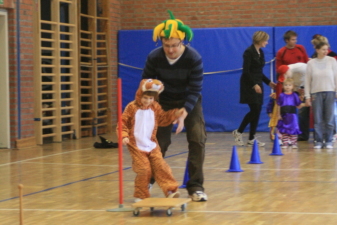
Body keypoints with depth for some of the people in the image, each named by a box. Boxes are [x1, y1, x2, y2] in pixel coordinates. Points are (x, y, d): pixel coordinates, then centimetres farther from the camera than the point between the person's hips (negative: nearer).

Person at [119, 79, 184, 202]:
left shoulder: (155, 107, 5)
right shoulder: (132, 107, -10)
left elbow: (163, 119, 16)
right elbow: (123, 123, -8)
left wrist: (175, 113, 2)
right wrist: (124, 136, -23)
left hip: (152, 145, 4)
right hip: (137, 147, -4)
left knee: (161, 167, -3)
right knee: (144, 170, -8)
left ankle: (170, 190, -2)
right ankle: (140, 196, 6)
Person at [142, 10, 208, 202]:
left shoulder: (194, 58, -27)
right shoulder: (154, 58, -22)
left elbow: (195, 89, -24)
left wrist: (184, 113, -35)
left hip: (189, 101, -1)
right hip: (164, 102, 1)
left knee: (198, 139, -14)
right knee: (159, 141, 0)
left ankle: (196, 187, -5)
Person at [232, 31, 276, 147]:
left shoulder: (260, 53, 13)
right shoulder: (249, 52, -11)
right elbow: (246, 71, -17)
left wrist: (268, 82, 16)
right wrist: (254, 84, -24)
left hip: (257, 84, 8)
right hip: (249, 85, -8)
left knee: (257, 111, 5)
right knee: (255, 110, -12)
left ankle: (252, 139, 10)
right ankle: (238, 132, 0)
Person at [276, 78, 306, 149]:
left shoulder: (294, 95, 4)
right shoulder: (281, 95, 3)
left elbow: (298, 105, 6)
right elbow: (279, 106, 5)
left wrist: (304, 104, -10)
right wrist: (279, 115, 1)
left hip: (292, 115, 0)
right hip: (284, 116, 0)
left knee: (293, 130, 0)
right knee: (284, 130, 4)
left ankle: (294, 143, 5)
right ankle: (285, 143, 9)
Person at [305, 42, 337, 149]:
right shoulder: (311, 63, 3)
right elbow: (308, 80, 5)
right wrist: (307, 96, 2)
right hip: (316, 93, 0)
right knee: (318, 119, 0)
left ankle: (328, 141, 9)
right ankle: (318, 141, 7)